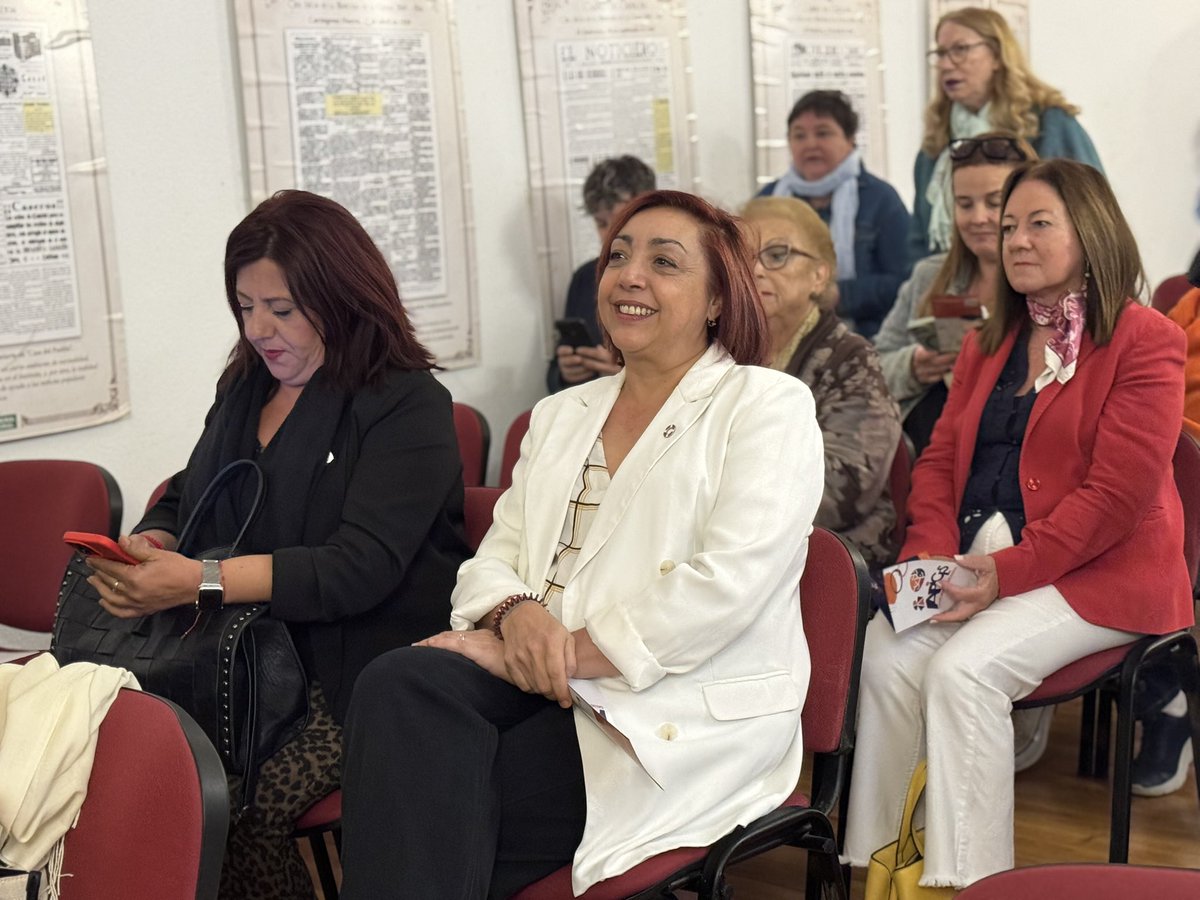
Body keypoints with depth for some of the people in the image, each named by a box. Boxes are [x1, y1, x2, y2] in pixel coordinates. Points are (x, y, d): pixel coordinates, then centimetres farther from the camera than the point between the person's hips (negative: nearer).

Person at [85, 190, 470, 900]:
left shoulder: (407, 405, -7)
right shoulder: (244, 389, 18)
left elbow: (359, 569, -18)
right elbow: (186, 501, 26)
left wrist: (197, 581, -25)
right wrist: (148, 546, 0)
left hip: (365, 675, -6)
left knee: (246, 806, -28)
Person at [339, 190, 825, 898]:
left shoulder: (769, 406, 1)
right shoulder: (561, 416, 21)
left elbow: (727, 587, -12)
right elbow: (495, 557, 15)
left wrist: (566, 652, -15)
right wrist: (517, 612, -10)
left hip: (692, 712, -5)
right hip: (550, 682, 5)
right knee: (402, 686, -27)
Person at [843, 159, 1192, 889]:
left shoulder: (1144, 343, -6)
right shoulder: (989, 344, 18)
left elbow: (1116, 495, -14)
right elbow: (941, 459, 14)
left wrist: (1011, 570, -21)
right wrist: (932, 552, -6)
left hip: (1096, 574, -6)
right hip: (980, 560, 6)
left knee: (964, 668, -28)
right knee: (889, 652, -21)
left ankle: (965, 879, -18)